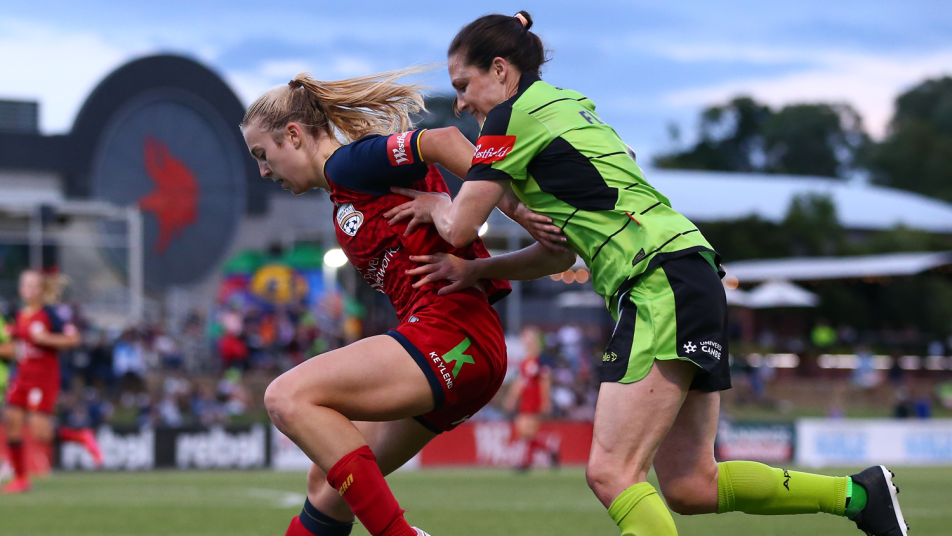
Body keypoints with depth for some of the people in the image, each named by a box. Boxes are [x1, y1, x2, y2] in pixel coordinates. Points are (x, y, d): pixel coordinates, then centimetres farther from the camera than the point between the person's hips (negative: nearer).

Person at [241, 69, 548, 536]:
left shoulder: (349, 162, -5)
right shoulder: (344, 197, 24)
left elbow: (442, 142, -18)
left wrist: (518, 210, -22)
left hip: (450, 334, -10)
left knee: (288, 397, -19)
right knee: (327, 483, 13)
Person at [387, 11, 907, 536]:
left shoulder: (517, 114, -4)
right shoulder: (563, 107, 25)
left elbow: (459, 227, -2)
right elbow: (556, 251, 25)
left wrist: (434, 204, 19)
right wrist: (473, 270, 16)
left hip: (663, 285, -10)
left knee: (610, 473, -16)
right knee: (689, 485, 9)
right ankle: (858, 493, 13)